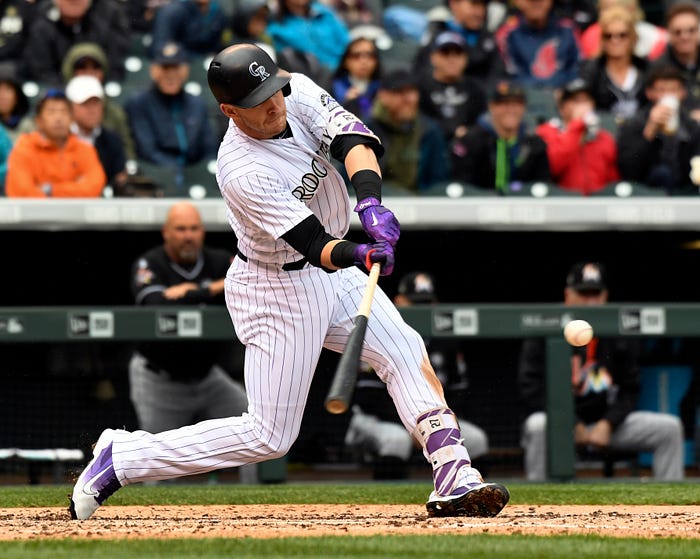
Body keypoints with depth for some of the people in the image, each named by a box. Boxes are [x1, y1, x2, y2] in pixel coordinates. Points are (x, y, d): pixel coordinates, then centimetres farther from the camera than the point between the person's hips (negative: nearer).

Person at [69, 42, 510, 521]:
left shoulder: (298, 92, -12)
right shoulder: (242, 173, -31)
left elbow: (353, 139, -25)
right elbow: (315, 245, -33)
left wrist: (370, 202, -42)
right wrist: (360, 256, -53)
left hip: (334, 273, 8)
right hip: (279, 289, -8)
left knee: (406, 353, -2)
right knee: (268, 436, -4)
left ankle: (455, 481, -2)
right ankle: (120, 458, 4)